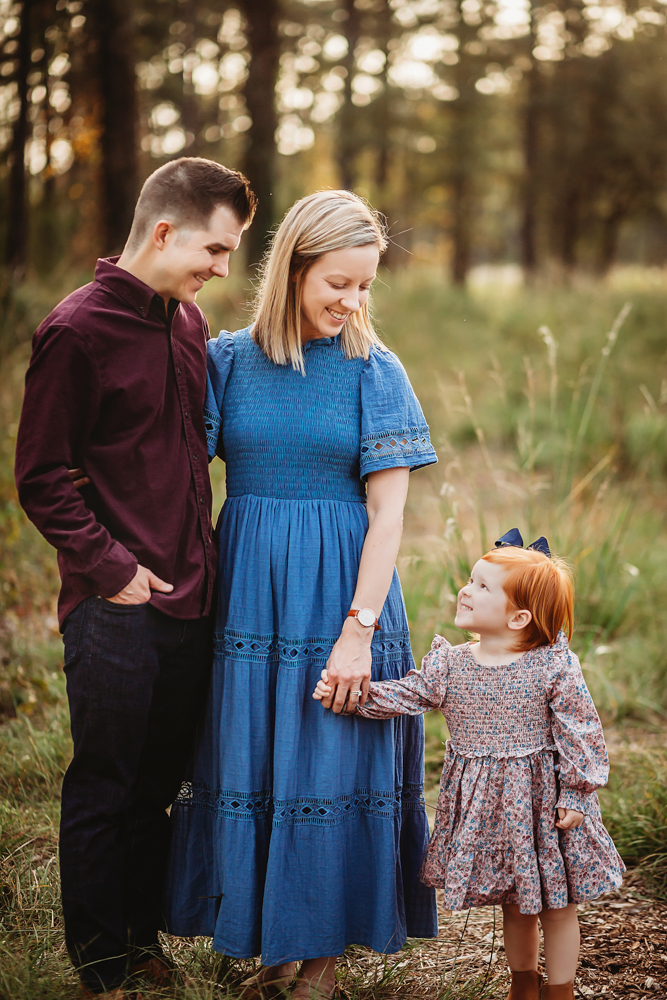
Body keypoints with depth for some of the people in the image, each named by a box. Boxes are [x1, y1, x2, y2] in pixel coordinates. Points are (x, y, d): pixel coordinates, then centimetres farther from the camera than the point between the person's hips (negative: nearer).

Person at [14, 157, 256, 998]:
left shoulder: (189, 324, 11)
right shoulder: (77, 330, -12)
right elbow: (41, 477, -11)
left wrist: (200, 558, 14)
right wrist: (113, 569, -13)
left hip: (187, 600, 7)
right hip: (116, 610, -7)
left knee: (159, 781, 15)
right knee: (104, 788, 5)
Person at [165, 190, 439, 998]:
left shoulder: (374, 372, -3)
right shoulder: (228, 360, 2)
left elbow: (386, 513, -6)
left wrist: (359, 629, -13)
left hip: (339, 592, -2)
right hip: (247, 590, 2)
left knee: (331, 768, 3)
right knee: (246, 764, 8)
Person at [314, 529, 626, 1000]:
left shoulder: (554, 667, -15)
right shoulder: (449, 665, -3)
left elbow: (580, 734, -12)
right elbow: (403, 696, -3)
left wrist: (575, 796, -13)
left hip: (542, 799, -4)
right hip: (482, 803, 4)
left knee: (556, 903, 9)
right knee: (513, 903, 20)